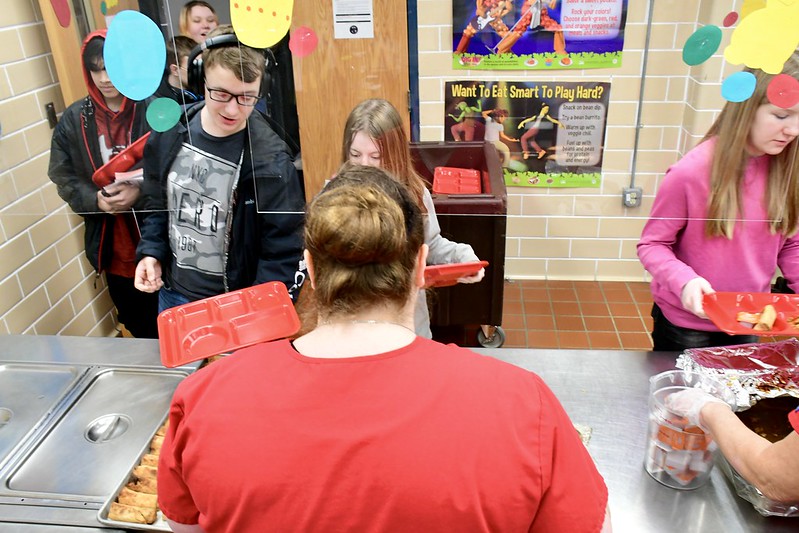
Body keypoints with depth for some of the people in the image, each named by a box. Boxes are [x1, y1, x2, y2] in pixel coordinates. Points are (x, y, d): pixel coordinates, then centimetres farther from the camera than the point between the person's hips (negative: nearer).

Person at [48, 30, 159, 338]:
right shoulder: (73, 119, 3)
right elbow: (63, 177, 6)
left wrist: (140, 193, -23)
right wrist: (96, 199, -13)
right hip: (112, 248, 4)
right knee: (138, 329, 21)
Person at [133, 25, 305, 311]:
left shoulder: (269, 161, -24)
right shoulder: (170, 130, -8)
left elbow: (283, 253, -19)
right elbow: (157, 202, 8)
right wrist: (151, 251, -3)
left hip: (235, 307, -5)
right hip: (173, 292, 5)